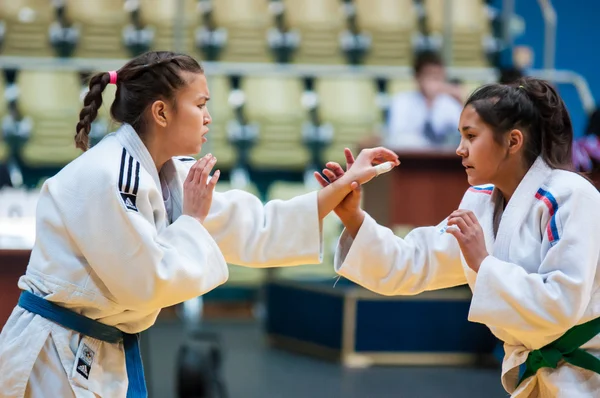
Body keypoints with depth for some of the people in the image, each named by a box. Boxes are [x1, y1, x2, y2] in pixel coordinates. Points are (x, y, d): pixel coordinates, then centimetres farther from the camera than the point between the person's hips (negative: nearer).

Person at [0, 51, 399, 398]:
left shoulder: (169, 176, 7)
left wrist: (346, 184, 7)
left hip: (109, 359, 9)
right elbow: (147, 285, -23)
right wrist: (192, 218, -9)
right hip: (57, 361, -9)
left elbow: (256, 230, 10)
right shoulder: (104, 178, -21)